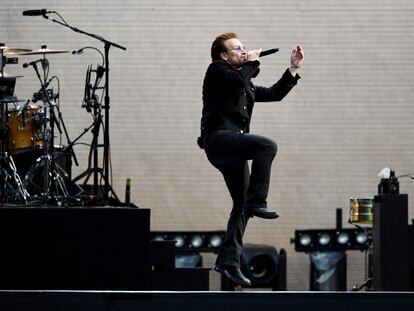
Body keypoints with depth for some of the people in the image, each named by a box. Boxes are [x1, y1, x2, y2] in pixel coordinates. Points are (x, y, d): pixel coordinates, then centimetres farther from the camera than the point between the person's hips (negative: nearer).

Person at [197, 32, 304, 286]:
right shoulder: (217, 70, 5)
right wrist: (252, 63, 1)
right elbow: (238, 80, -15)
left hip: (233, 147, 9)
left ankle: (228, 261, 4)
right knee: (267, 146, -29)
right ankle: (257, 202, -28)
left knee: (242, 205, 4)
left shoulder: (246, 85, 29)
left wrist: (294, 68, 22)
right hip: (218, 138, -9)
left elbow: (275, 93, 26)